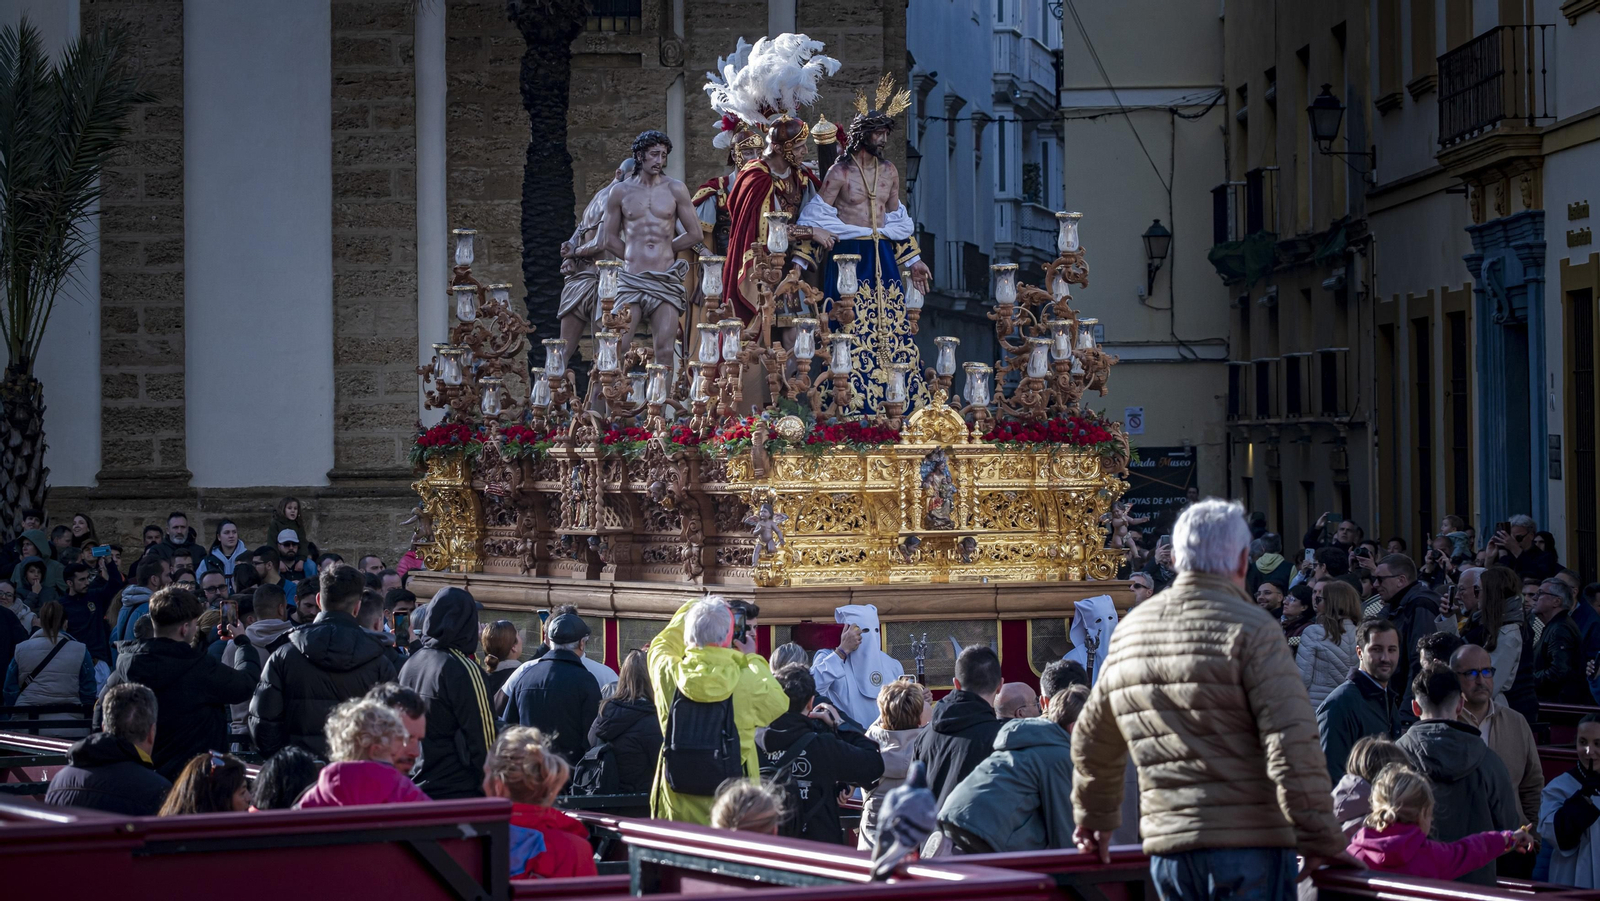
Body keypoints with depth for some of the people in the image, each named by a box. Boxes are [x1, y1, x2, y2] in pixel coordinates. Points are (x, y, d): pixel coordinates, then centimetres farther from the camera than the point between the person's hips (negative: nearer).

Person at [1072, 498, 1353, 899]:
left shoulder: (1129, 630, 13)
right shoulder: (1249, 629, -9)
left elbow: (1092, 738, 25)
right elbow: (1292, 746, -16)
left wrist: (1095, 818, 39)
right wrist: (1320, 840, -10)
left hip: (1166, 845, 6)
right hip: (1249, 841, -6)